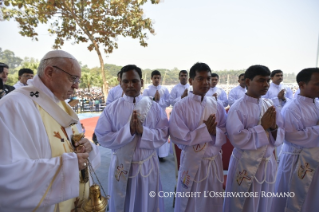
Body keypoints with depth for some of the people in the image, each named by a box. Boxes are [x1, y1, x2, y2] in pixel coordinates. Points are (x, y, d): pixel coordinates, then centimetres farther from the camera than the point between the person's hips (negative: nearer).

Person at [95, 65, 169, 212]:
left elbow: (163, 135, -8)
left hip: (148, 165, 1)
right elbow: (102, 138, -11)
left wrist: (143, 131, -24)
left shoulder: (154, 107, -5)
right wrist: (128, 130, -23)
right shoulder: (111, 109, -7)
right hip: (121, 165, 0)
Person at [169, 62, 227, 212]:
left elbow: (225, 133, 2)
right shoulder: (181, 106, -13)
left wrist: (215, 132, -20)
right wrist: (205, 130, -20)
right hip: (191, 162, -3)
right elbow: (178, 136, -17)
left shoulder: (217, 105, -1)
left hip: (214, 161, 4)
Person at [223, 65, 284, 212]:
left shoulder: (271, 106, 0)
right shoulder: (238, 108, -17)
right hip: (245, 164, -5)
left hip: (268, 163, 5)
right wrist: (262, 127, -21)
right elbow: (237, 139, -24)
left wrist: (273, 128, -18)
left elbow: (280, 137, 2)